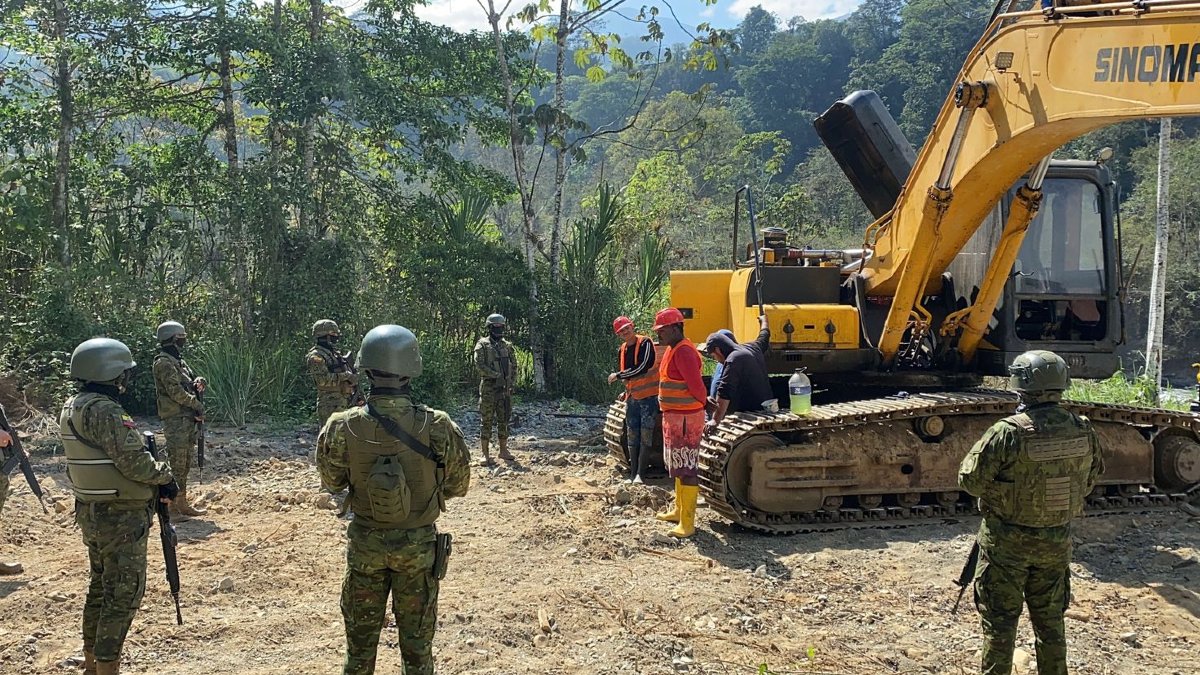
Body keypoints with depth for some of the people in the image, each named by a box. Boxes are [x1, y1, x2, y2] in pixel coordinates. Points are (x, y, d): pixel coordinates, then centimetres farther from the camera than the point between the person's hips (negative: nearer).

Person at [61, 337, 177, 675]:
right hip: (120, 518, -10)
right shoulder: (104, 410, -22)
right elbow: (133, 461, -24)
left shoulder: (71, 408, 8)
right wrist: (165, 476, -6)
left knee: (100, 587, 21)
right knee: (124, 592, -1)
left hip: (91, 513, 10)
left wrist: (152, 480, 5)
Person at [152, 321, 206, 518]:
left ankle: (180, 502, 20)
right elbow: (175, 391, -19)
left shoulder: (178, 361, 18)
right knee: (177, 462, -7)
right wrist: (196, 404, -14)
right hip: (175, 419, -10)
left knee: (186, 462, 13)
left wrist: (198, 383, 0)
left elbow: (188, 385, 22)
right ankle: (177, 504, -4)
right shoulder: (164, 363, -12)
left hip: (188, 418, 10)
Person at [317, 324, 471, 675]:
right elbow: (458, 485, -7)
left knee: (360, 639, 20)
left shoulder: (343, 427, -19)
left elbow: (332, 482, -1)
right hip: (418, 545, -1)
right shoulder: (438, 427, -22)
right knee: (417, 644, 16)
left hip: (365, 544, 1)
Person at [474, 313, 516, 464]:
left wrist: (511, 381, 4)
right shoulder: (482, 345, -4)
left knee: (503, 420, 9)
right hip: (488, 388, -5)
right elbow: (479, 364, -15)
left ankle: (503, 451, 18)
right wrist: (496, 375, -19)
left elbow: (514, 365, 16)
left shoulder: (507, 345, 13)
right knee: (486, 421, -3)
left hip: (505, 388, 5)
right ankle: (485, 454, -1)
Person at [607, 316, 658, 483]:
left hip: (649, 396, -7)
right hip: (632, 398, 7)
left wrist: (617, 376, -13)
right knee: (632, 436, 9)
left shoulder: (645, 343, -11)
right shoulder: (621, 350, 10)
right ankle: (633, 472, 16)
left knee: (646, 435, -7)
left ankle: (640, 473, -6)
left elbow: (641, 368, -20)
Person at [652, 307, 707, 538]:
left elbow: (696, 386, -22)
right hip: (673, 416, 11)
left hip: (685, 418, -11)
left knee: (687, 469, -6)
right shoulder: (672, 350, 13)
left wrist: (701, 405, -6)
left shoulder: (684, 352, -20)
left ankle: (687, 523, -3)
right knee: (677, 466, 21)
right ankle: (679, 511, 36)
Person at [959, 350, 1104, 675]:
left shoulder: (1007, 433, -24)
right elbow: (1090, 479, 7)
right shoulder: (1083, 431, -8)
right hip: (1057, 541, 5)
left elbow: (970, 480, -17)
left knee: (1000, 622, 8)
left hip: (1008, 542, -4)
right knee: (1050, 620, 20)